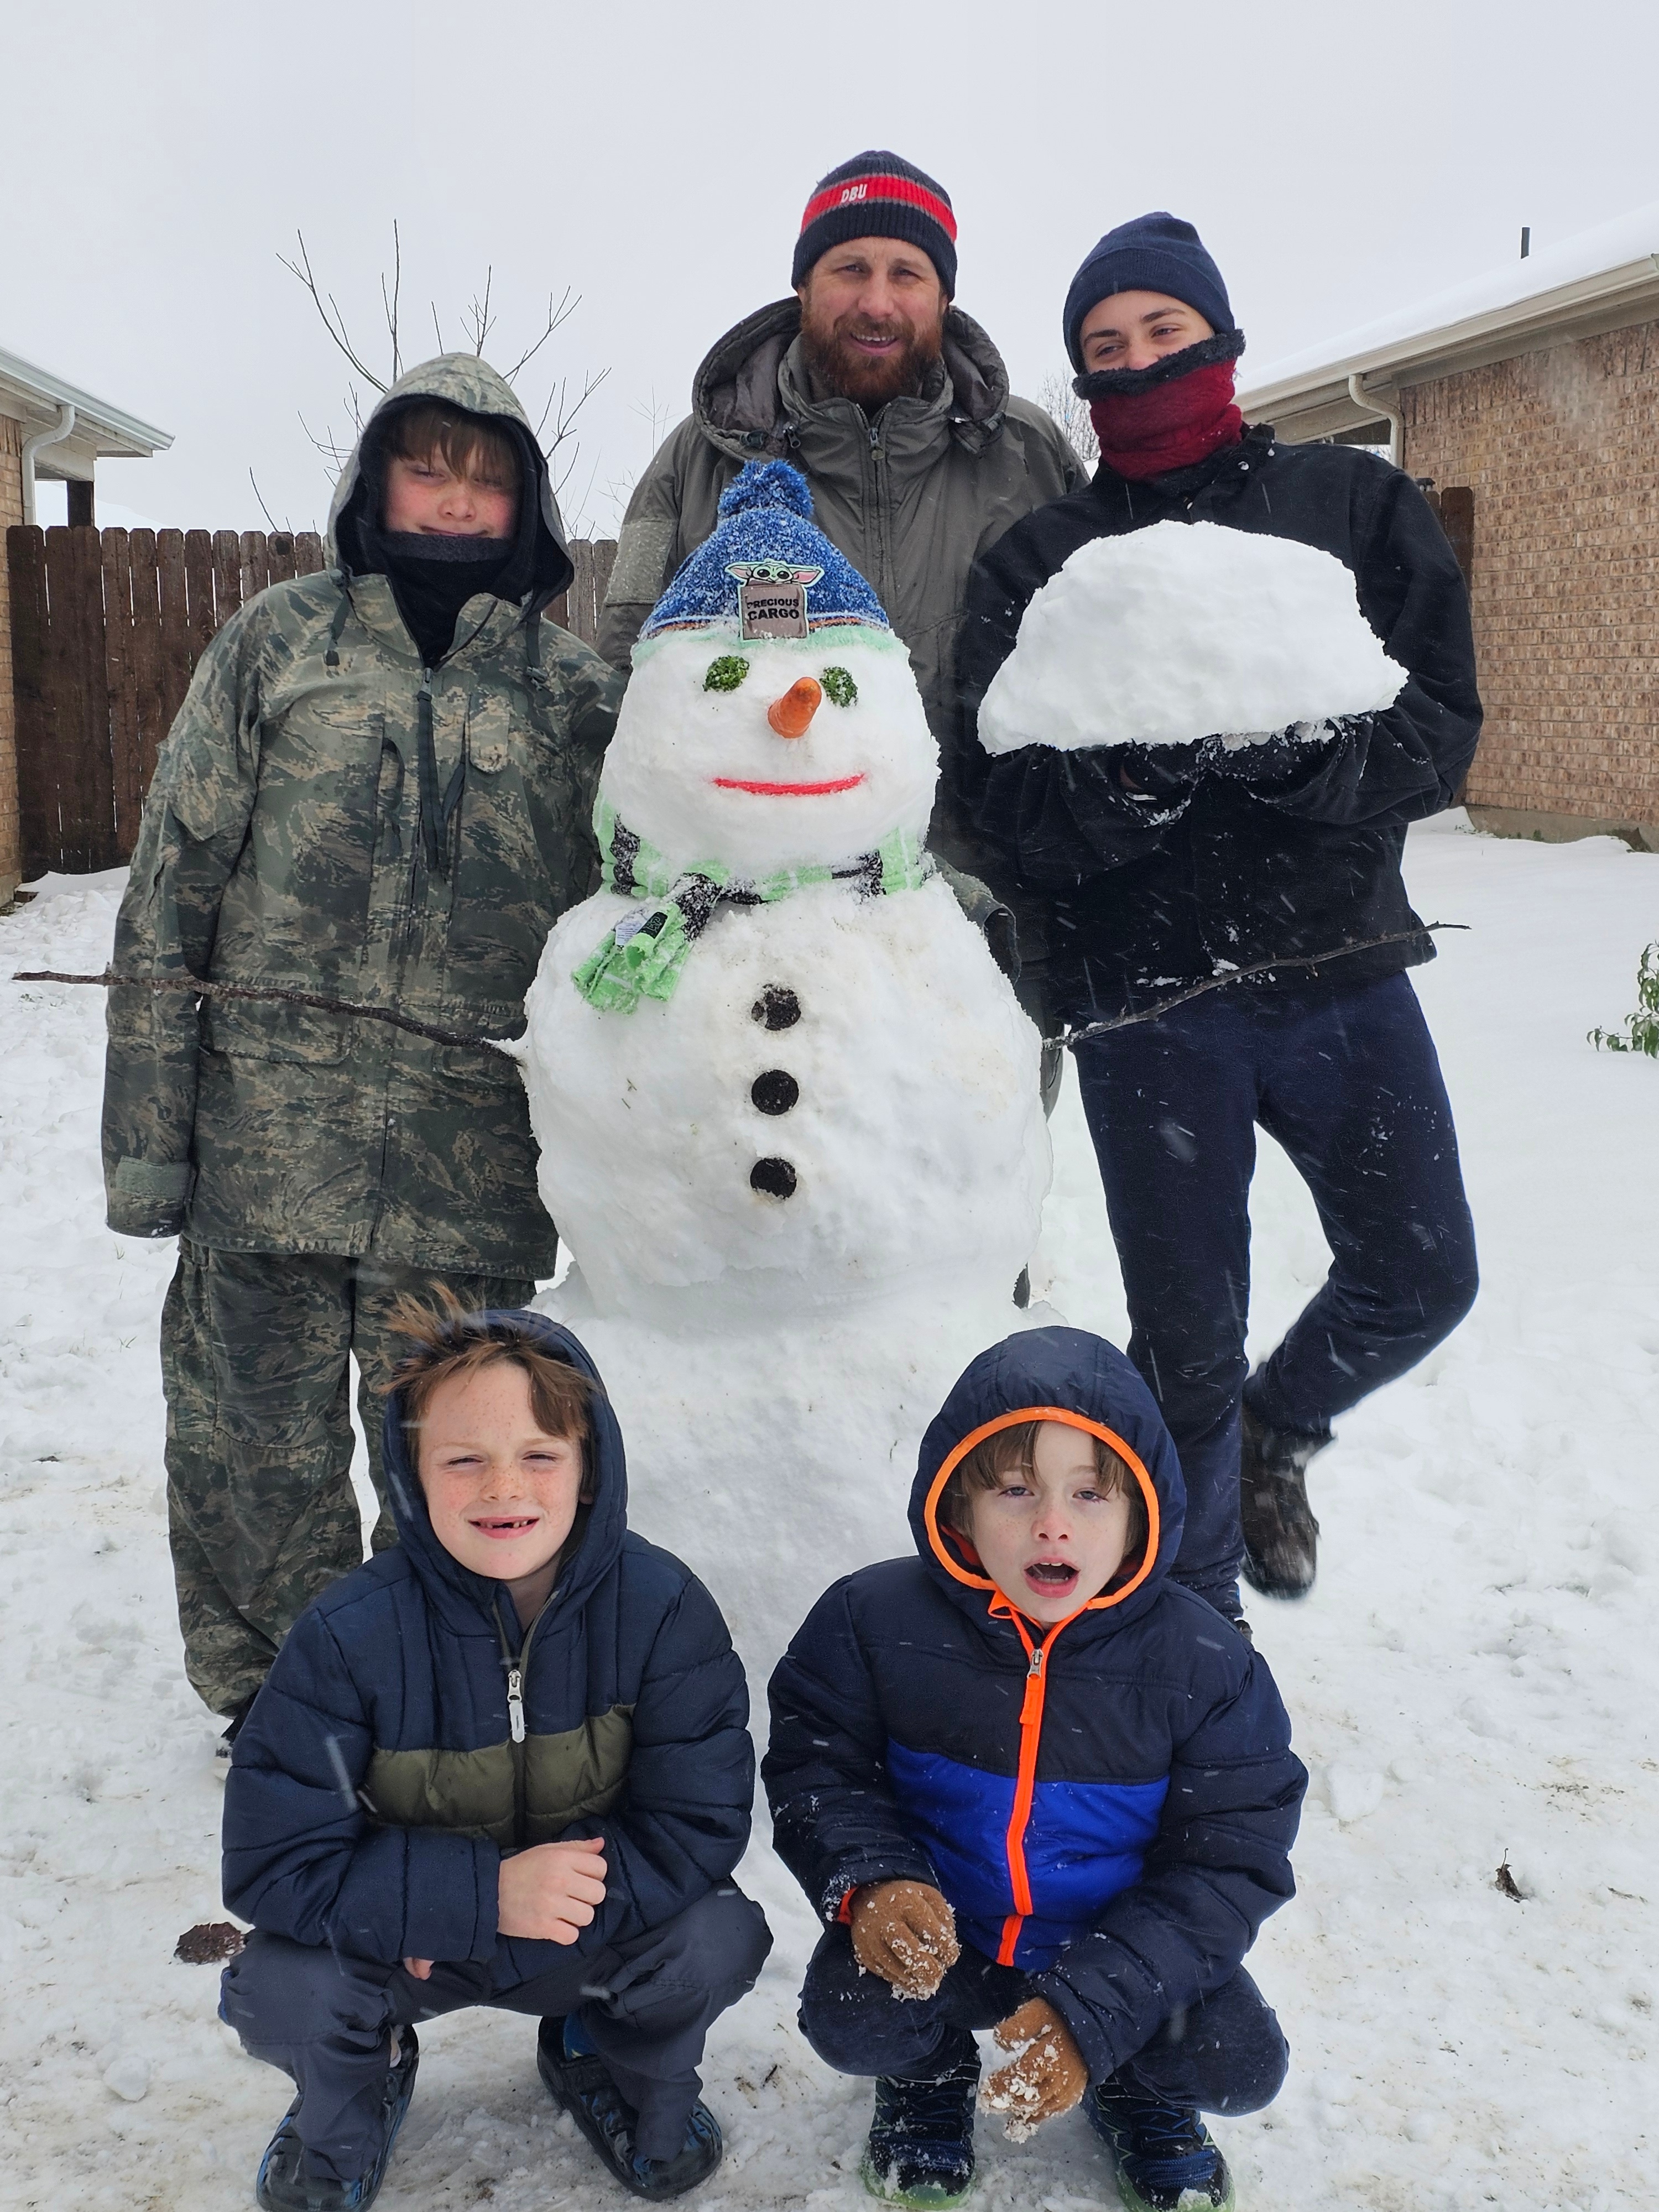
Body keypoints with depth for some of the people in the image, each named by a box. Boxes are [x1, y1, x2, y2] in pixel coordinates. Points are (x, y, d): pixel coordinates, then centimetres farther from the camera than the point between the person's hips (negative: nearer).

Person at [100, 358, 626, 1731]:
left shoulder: (577, 694, 9)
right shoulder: (281, 642, 6)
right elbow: (173, 884, 4)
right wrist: (148, 1126, -1)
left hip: (474, 1166, 0)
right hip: (267, 1140, 0)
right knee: (255, 1444, 8)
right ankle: (274, 1705, 28)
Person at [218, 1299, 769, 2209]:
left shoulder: (660, 1607, -21)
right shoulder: (350, 1636, -23)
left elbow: (699, 1824, -18)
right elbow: (274, 1863, -24)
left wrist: (566, 1904, -29)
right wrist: (483, 1895, -33)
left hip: (596, 1928, 1)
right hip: (402, 1934, 0)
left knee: (719, 1939, -27)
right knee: (280, 1989, -29)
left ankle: (619, 2068, 12)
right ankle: (348, 2102, 12)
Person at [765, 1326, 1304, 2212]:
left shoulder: (1203, 1664, -18)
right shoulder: (880, 1618, -17)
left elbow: (1230, 1862, -15)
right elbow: (815, 1765, -4)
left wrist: (1089, 2011, -27)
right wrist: (870, 1878, -26)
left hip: (1123, 1947, 0)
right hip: (936, 1937, 0)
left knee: (1240, 2066, -20)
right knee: (848, 2024, -26)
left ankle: (1136, 2085, 20)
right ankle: (931, 2071, 14)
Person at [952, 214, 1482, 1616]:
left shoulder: (1354, 503, 8)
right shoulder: (1036, 565, 6)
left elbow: (1441, 733, -1)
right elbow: (1004, 804, -4)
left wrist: (1289, 747, -20)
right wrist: (1138, 771, -24)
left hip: (1341, 969, 2)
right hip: (1148, 995, -1)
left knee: (1421, 1280, 4)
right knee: (1187, 1343, 4)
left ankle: (1278, 1431, 38)